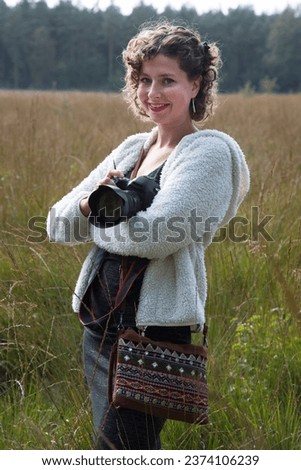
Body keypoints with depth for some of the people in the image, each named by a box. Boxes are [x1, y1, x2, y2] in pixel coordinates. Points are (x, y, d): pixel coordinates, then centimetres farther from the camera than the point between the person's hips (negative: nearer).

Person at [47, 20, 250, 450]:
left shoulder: (208, 152, -10)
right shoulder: (132, 148, 12)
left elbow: (155, 236, -23)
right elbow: (58, 223, 10)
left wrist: (97, 222, -5)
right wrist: (88, 202, -12)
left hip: (152, 333, -8)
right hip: (98, 327, 8)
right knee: (141, 453, 18)